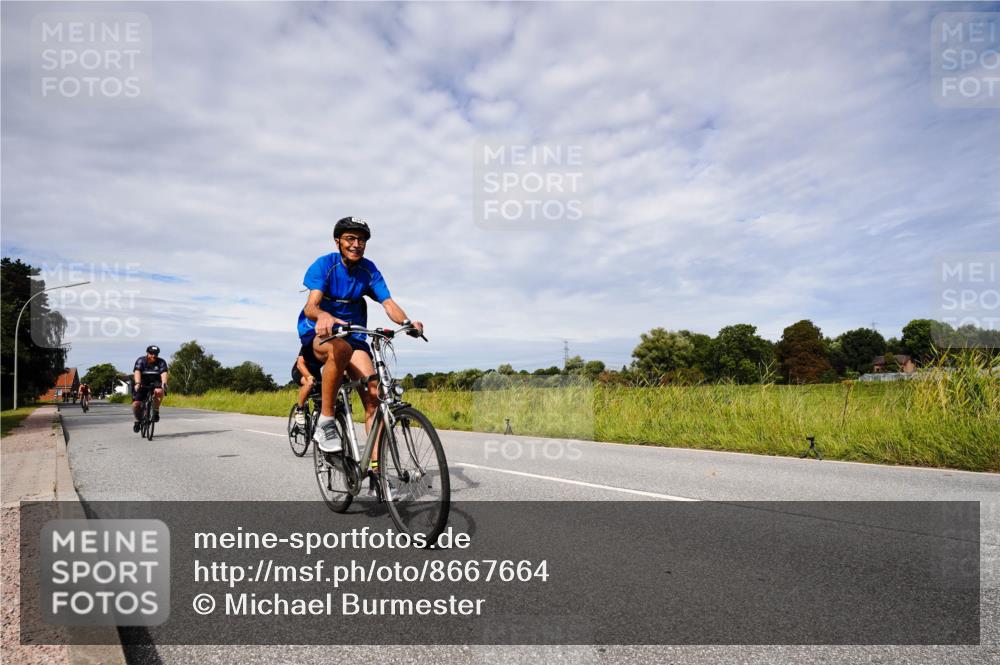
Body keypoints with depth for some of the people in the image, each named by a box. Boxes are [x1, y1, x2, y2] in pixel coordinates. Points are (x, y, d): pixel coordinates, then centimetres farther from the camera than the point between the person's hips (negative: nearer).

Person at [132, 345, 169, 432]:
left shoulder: (161, 362, -10)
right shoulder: (140, 360, -12)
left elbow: (164, 373, -25)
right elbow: (137, 372, -27)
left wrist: (164, 383, -44)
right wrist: (137, 383, -45)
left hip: (155, 383, 0)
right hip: (142, 384, 0)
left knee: (159, 391, -35)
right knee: (136, 404, -14)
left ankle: (156, 411, -15)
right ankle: (138, 420, 15)